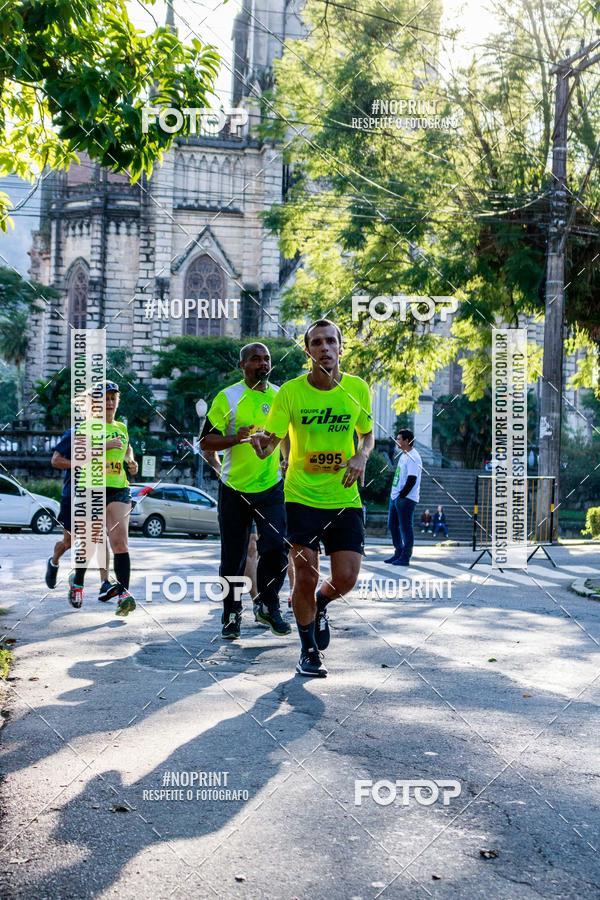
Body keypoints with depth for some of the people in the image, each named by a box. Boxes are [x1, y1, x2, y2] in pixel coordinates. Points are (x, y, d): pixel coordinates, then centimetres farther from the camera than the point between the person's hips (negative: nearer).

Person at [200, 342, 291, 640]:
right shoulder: (227, 397, -4)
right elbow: (206, 441, -6)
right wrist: (236, 438, -21)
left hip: (272, 486, 2)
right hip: (234, 489, -2)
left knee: (277, 546, -12)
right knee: (233, 558, 5)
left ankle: (268, 606, 9)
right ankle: (232, 615, 21)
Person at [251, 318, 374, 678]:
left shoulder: (358, 388, -1)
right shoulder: (290, 391, -8)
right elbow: (270, 440, -4)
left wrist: (362, 456, -8)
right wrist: (261, 443, -28)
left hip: (345, 498, 2)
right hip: (302, 496, -2)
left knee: (346, 579, -4)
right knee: (306, 577, -3)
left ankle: (319, 605, 33)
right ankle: (309, 651, 20)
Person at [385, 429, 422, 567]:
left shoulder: (413, 457, -15)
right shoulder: (403, 455, 15)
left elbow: (412, 480, -20)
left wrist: (402, 495, -19)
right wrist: (395, 495, 15)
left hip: (406, 498, -10)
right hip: (395, 496, 10)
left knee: (405, 528, -3)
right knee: (393, 525, 15)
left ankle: (405, 557, 4)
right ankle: (398, 553, 25)